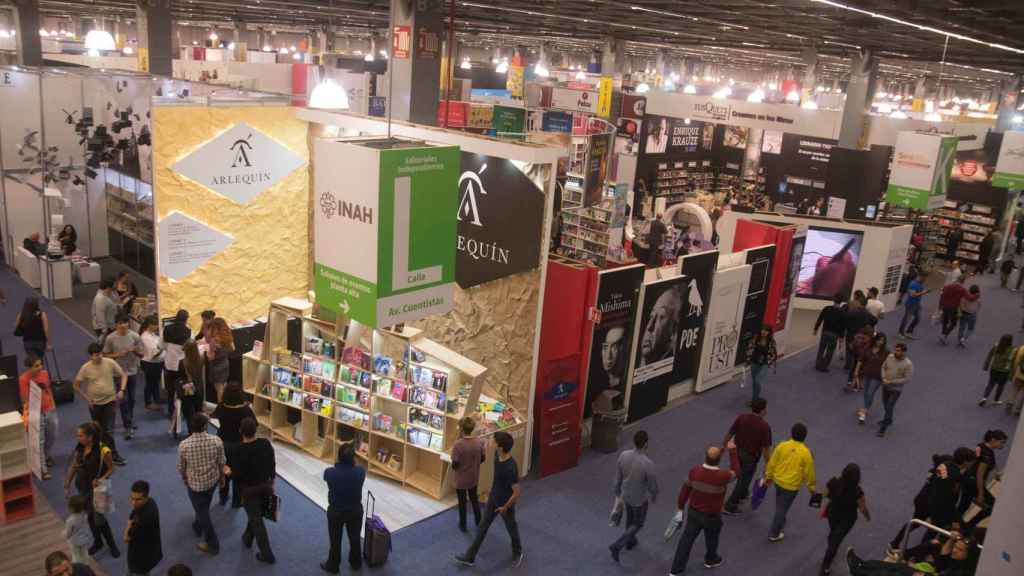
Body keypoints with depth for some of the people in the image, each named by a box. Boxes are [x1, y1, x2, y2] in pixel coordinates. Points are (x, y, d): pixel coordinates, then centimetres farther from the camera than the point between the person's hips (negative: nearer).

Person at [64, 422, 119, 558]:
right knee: (89, 516, 19)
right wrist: (67, 485, 7)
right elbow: (73, 466, 5)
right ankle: (97, 542, 40)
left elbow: (111, 469, -12)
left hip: (96, 489, -5)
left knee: (99, 519, 1)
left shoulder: (103, 451, -25)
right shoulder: (79, 448, -8)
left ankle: (112, 545, 21)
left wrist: (102, 479, -26)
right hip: (82, 488, 5)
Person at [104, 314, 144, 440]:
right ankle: (128, 427, 0)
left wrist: (136, 351, -22)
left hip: (132, 372, 2)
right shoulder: (110, 338, -10)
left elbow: (142, 354, 0)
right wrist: (118, 355, -19)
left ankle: (130, 420, 37)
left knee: (131, 399, 16)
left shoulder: (135, 336, -7)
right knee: (123, 400, -4)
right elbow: (106, 355, -2)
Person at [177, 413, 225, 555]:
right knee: (204, 507, 29)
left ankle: (212, 544, 23)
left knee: (202, 511, 13)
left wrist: (185, 478, 14)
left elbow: (181, 467, -8)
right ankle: (198, 527, 54)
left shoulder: (184, 445, -24)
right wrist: (222, 476, 12)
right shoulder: (216, 441, -22)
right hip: (213, 480, 3)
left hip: (195, 483, -3)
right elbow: (221, 462, -7)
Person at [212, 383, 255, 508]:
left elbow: (213, 415, 6)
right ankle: (237, 501, 23)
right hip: (239, 444, -3)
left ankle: (223, 498, 36)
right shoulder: (245, 409, -24)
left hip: (223, 443, 3)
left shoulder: (221, 407, -16)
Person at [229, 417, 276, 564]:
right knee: (255, 515, 28)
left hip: (249, 489, -5)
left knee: (257, 520, 7)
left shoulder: (240, 450, -26)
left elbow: (238, 473, -20)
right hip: (266, 484, 5)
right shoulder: (266, 443, -12)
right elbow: (272, 464, -2)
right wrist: (271, 482, 13)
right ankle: (247, 538, 49)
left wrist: (229, 472, 3)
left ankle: (267, 554, 13)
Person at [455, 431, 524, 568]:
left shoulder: (511, 468, -39)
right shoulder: (497, 454, -15)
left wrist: (505, 507, -17)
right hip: (493, 498, 7)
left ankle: (518, 553, 47)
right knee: (482, 526, 17)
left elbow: (517, 493, -30)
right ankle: (470, 557, 31)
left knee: (511, 528, 19)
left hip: (506, 503, -7)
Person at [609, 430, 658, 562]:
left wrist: (617, 491, 12)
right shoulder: (648, 464, -39)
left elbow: (618, 476, -7)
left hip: (626, 494, 5)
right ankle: (617, 546, 11)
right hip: (640, 498, -5)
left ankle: (630, 542, 53)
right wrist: (654, 497, 2)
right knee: (638, 524, 21)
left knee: (630, 518, 32)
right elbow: (652, 484, -22)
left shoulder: (623, 455, -24)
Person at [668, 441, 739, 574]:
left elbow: (685, 489, -6)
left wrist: (680, 506, 10)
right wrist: (732, 451, -1)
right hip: (712, 516, -3)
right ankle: (711, 560, 54)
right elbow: (735, 472, -6)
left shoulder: (695, 470, -19)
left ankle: (676, 569, 24)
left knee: (687, 538, 16)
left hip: (693, 512, 3)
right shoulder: (722, 476, -30)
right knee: (711, 539, 26)